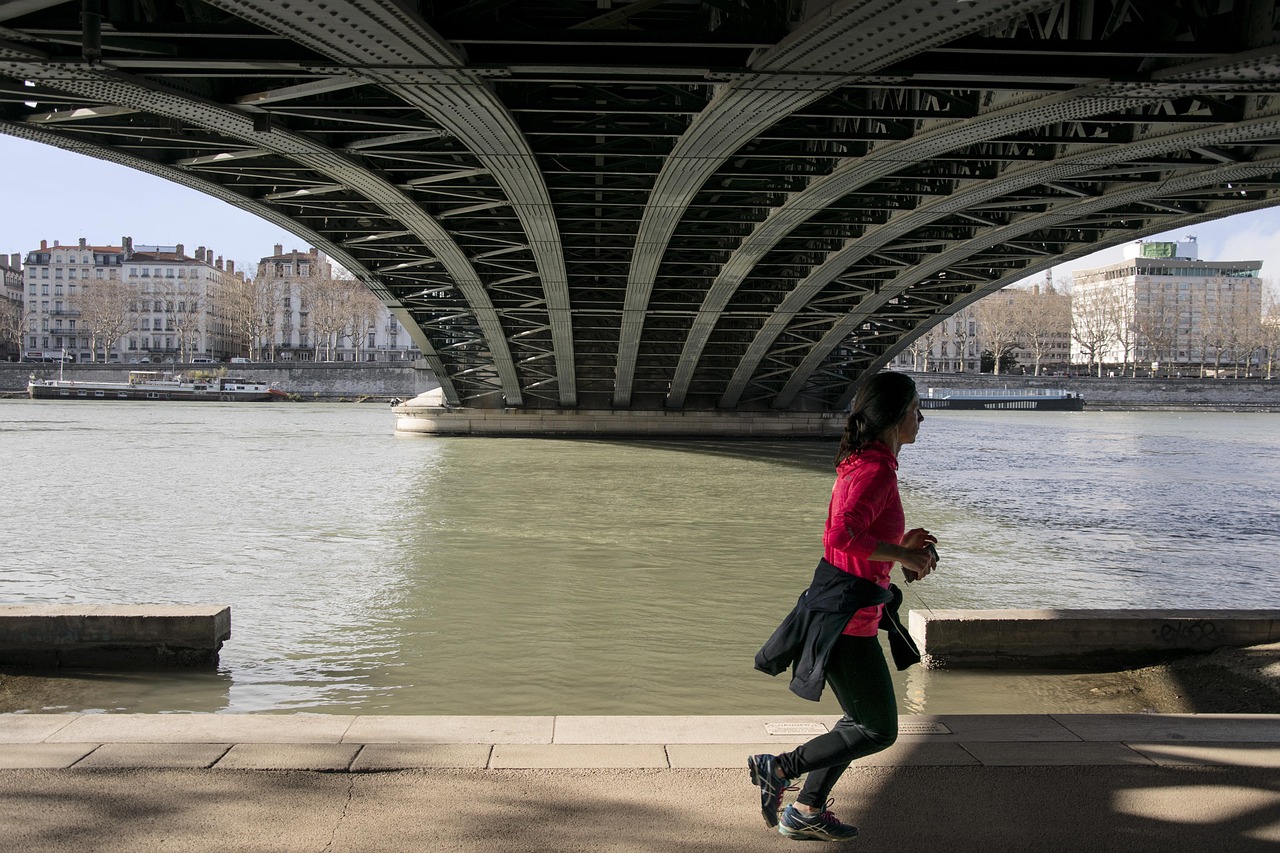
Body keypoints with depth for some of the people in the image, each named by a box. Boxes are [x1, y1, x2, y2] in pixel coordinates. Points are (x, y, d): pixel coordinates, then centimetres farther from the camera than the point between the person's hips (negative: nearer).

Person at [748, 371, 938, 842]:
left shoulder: (862, 464, 12)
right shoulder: (877, 470, -19)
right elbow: (843, 535, -32)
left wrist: (902, 546, 8)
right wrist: (903, 555, -20)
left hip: (838, 609, 10)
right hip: (847, 616, -10)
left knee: (865, 718, 20)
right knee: (878, 730, 3)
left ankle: (805, 811, 26)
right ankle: (778, 769, 8)